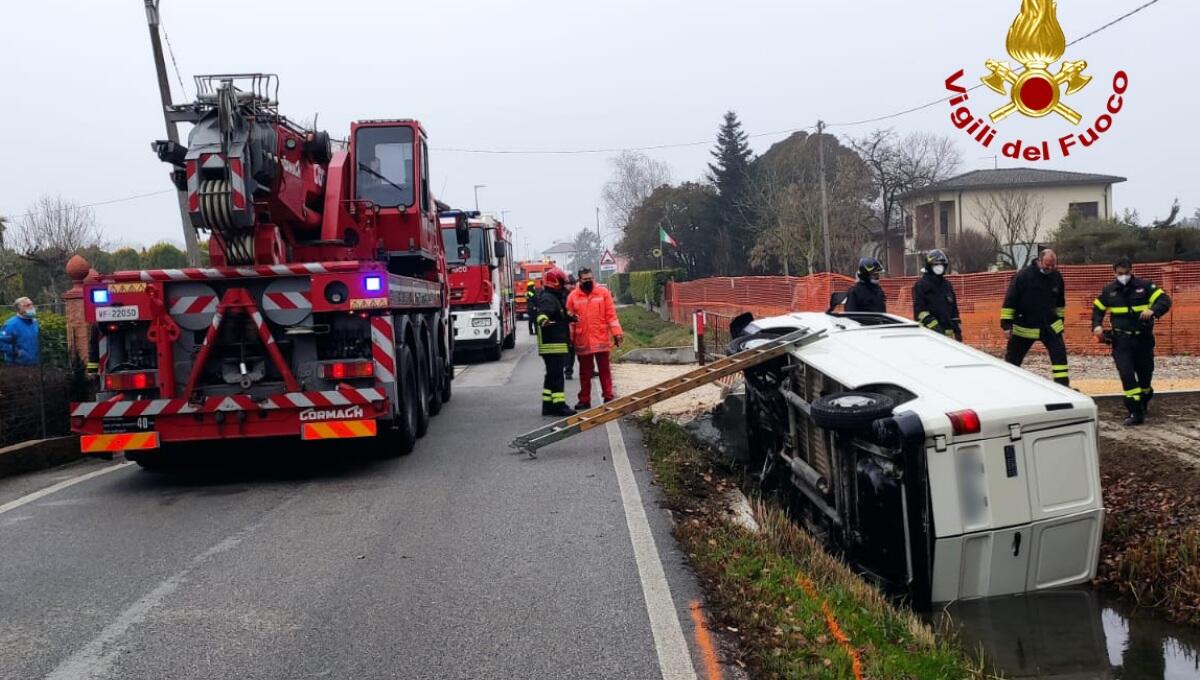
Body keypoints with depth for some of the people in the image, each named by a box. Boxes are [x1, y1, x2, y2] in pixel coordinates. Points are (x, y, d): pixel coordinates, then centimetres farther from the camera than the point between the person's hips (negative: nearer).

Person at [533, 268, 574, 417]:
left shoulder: (554, 298, 19)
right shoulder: (547, 299, -15)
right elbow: (543, 312, -37)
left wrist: (569, 318, 53)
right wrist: (543, 320, -58)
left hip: (556, 344, 11)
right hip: (553, 345, -11)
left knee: (552, 375, 14)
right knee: (557, 375, -10)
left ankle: (548, 405, 19)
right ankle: (558, 405, -9)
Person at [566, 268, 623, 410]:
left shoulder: (603, 292, 1)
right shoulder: (573, 296, 2)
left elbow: (611, 314, 0)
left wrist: (617, 333, -4)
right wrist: (570, 339, 2)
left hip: (601, 339, -1)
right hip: (582, 341, 1)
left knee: (605, 369, 7)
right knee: (585, 371, 8)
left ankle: (608, 397, 14)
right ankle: (584, 400, 15)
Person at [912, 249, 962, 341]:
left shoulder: (947, 285, 19)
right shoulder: (921, 285, -4)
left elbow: (954, 309, 23)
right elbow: (919, 309, -12)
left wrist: (957, 330, 18)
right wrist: (933, 325, -20)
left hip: (948, 332, 7)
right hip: (930, 331, -7)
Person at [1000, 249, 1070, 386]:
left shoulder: (1056, 277, 0)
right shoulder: (1023, 276, -15)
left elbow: (1060, 302, 16)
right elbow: (1009, 301, -13)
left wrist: (1060, 320, 19)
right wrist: (1006, 324, -16)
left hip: (1050, 325, 4)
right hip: (1024, 327, -4)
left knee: (1059, 354, -5)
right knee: (1013, 358, 4)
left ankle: (1063, 385, 1)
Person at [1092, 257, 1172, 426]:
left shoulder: (1144, 286, -3)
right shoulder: (1109, 290, 4)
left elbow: (1165, 300, -11)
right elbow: (1097, 309, 16)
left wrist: (1153, 310, -32)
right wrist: (1097, 325, -2)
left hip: (1144, 338, 0)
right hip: (1121, 340, 0)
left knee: (1145, 373, 11)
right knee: (1126, 374, -13)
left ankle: (1144, 404, 40)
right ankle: (1135, 413, -9)